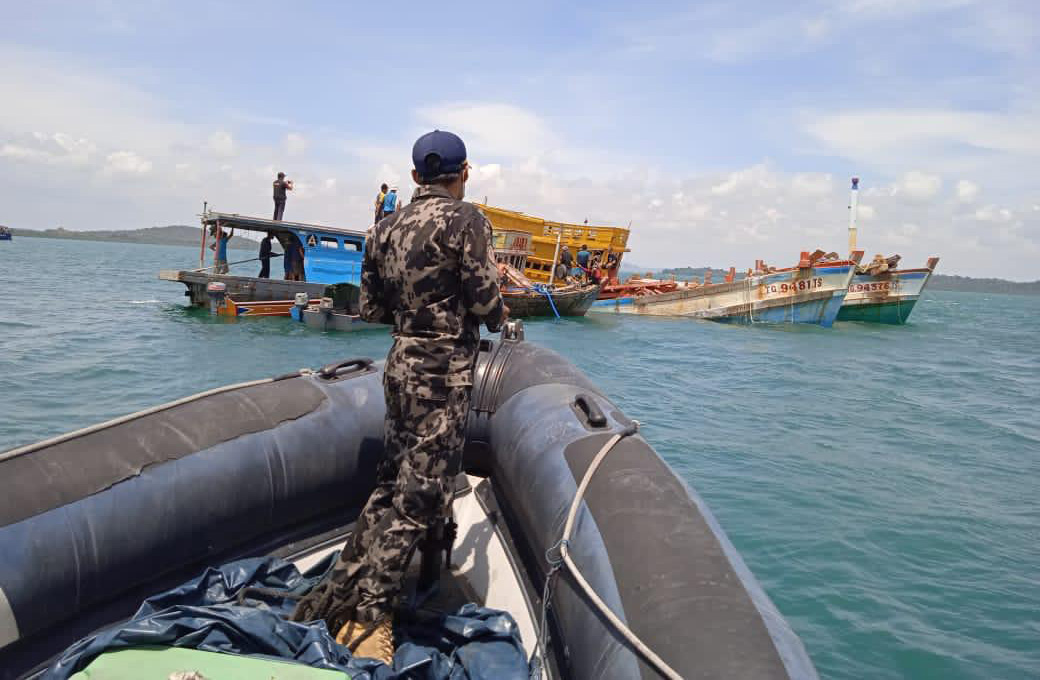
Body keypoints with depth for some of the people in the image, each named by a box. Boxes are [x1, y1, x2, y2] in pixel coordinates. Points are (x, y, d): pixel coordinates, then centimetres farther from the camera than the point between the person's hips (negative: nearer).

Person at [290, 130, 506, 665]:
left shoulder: (387, 228, 11)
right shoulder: (465, 219, -9)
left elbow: (371, 308, 12)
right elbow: (484, 299, -15)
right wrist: (498, 316, 7)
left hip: (402, 363, 8)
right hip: (444, 374, -7)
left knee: (391, 483, 18)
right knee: (419, 496, -3)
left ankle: (336, 595, 23)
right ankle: (369, 616, 0)